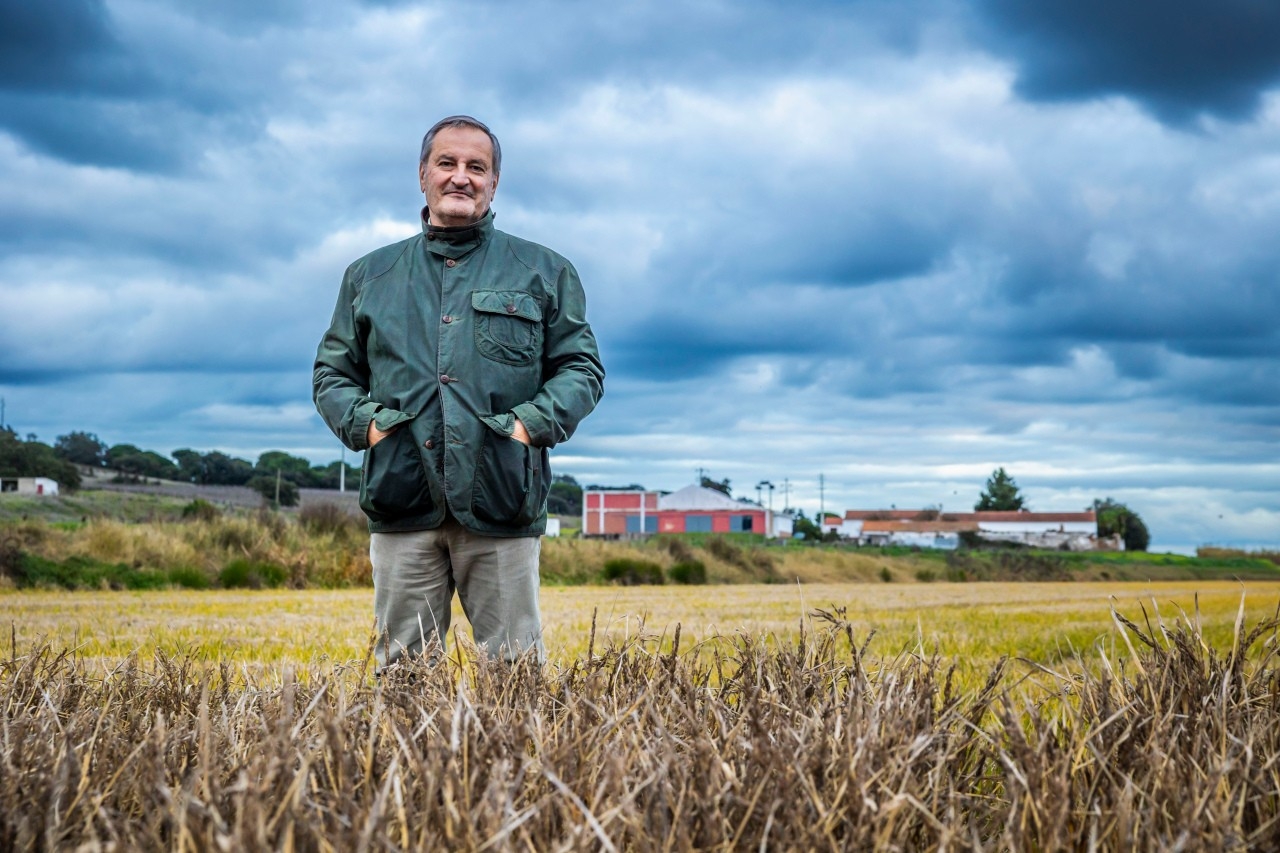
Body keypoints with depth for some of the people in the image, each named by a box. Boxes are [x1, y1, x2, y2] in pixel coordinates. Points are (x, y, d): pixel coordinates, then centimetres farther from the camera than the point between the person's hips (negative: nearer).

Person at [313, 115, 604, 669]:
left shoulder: (544, 272, 12)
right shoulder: (369, 276, 18)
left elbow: (582, 368, 10)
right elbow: (332, 373, 18)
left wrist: (534, 423, -7)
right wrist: (363, 422, -2)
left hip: (501, 502, -1)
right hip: (402, 501, 2)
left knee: (514, 667, 0)